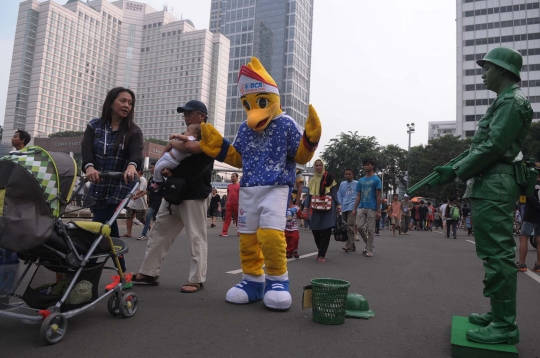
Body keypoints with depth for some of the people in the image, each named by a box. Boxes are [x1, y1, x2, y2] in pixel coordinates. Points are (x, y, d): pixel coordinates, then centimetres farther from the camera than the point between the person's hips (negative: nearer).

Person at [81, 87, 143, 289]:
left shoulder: (133, 131, -3)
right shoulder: (95, 126, 4)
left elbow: (137, 152, -22)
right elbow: (86, 149, -12)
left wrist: (132, 165, -46)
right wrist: (89, 167, -35)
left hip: (119, 189, -3)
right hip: (98, 188, 4)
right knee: (108, 229, 9)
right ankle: (122, 274, 22)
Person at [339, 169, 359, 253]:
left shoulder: (357, 183, 5)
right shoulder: (342, 184, 16)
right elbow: (339, 196, 16)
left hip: (352, 208, -5)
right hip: (344, 208, 5)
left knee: (350, 226, -18)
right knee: (345, 227, 7)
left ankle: (349, 245, -20)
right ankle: (352, 246, 15)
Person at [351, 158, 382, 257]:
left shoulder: (376, 179, -2)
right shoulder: (361, 181, 12)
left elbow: (378, 196, -4)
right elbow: (358, 196, 13)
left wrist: (378, 210, -9)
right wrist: (354, 209, 6)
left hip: (372, 208, -4)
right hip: (361, 207, 4)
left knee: (370, 229, 0)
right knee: (359, 227, -1)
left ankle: (369, 250, 9)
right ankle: (368, 244, 22)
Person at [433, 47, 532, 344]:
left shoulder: (512, 100, -8)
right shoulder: (504, 101, 24)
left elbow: (493, 146, -18)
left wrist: (457, 171, -12)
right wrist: (461, 169, 15)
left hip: (494, 186, -11)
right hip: (490, 184, 11)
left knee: (497, 253, -9)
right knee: (493, 252, 14)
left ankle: (505, 325, -3)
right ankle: (498, 313, 24)